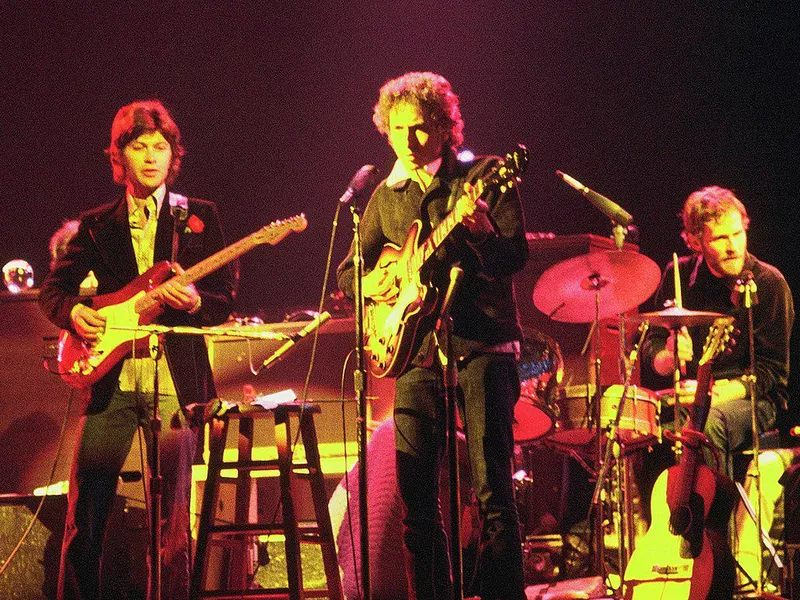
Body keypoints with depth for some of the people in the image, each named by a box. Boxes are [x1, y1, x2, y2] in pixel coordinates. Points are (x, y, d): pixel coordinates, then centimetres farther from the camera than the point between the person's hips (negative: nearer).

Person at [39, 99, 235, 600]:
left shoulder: (199, 216, 9)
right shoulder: (97, 225, 13)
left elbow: (224, 299, 6)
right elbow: (53, 289, 17)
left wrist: (194, 301, -16)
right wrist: (74, 311, -4)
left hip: (176, 383, -1)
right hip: (111, 382, 1)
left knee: (174, 520, -3)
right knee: (85, 519, -2)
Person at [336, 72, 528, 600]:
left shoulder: (484, 177, 0)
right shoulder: (386, 196, 15)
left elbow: (515, 258, -10)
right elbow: (347, 270, 22)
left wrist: (479, 227, -29)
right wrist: (370, 283, -1)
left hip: (482, 346, -5)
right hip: (417, 352, 5)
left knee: (493, 490, -11)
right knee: (416, 495, 3)